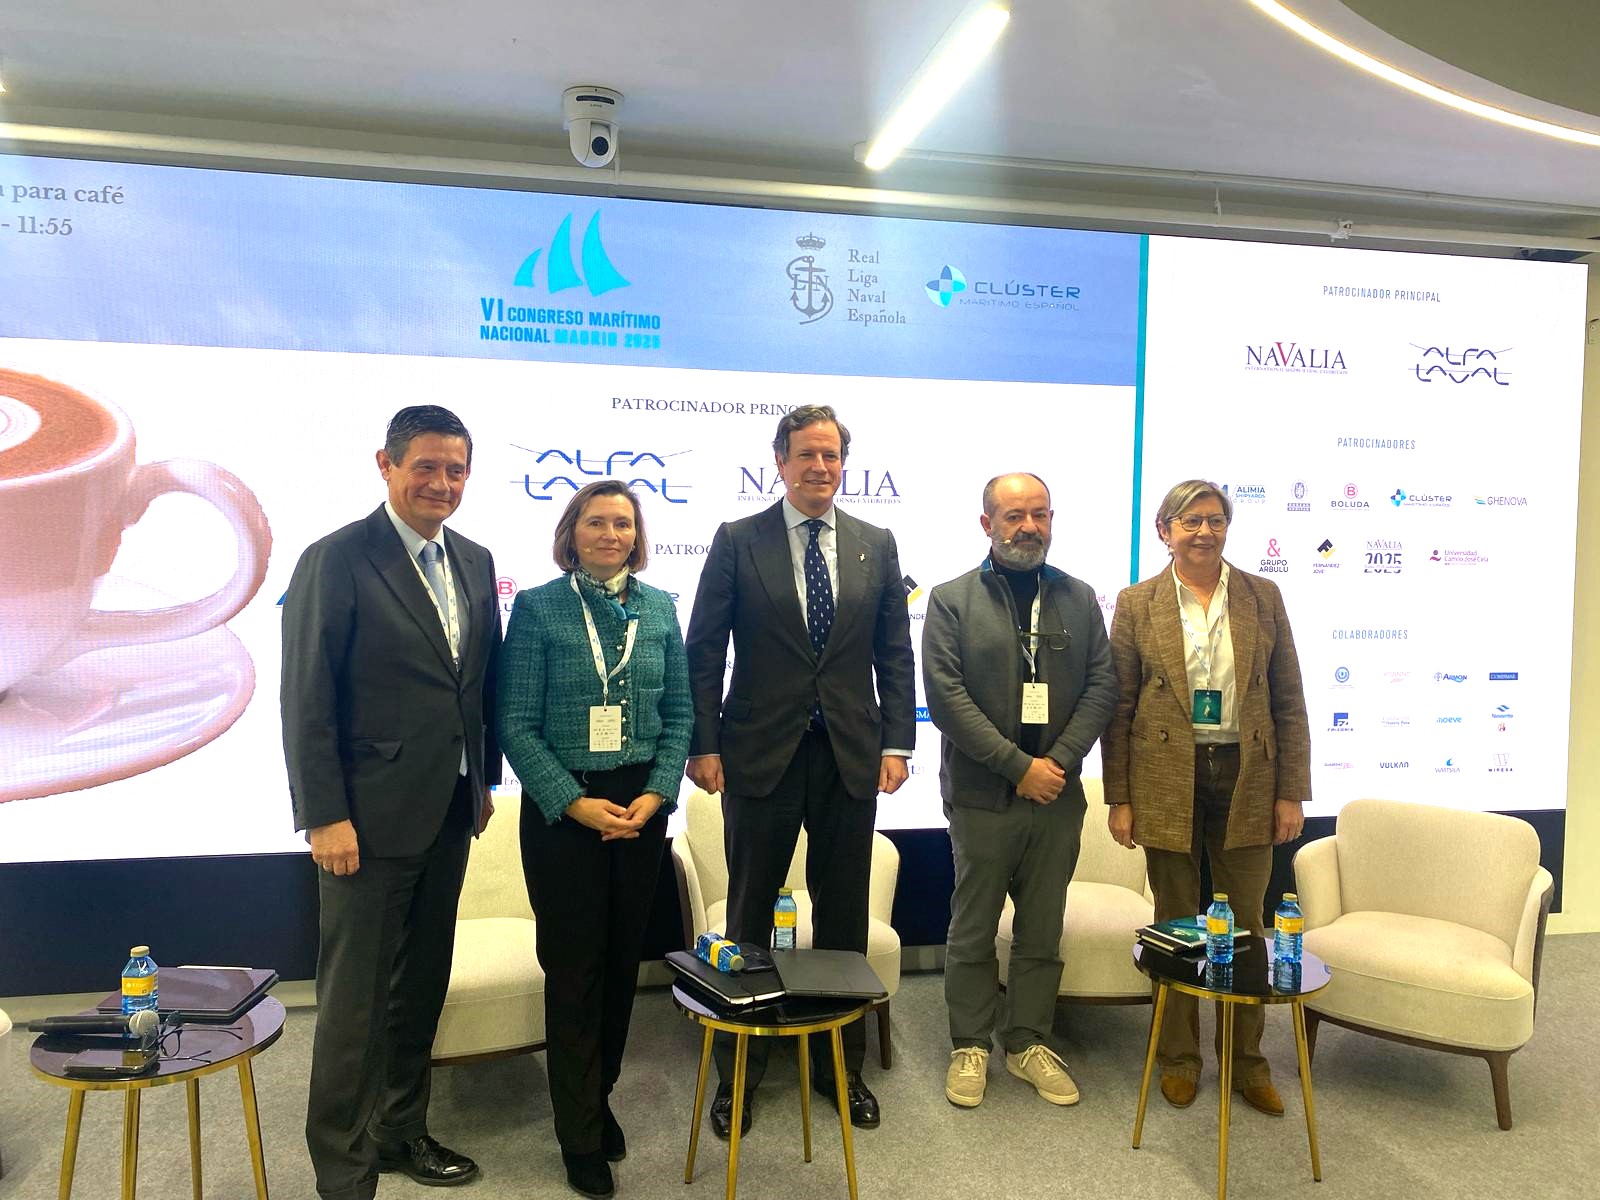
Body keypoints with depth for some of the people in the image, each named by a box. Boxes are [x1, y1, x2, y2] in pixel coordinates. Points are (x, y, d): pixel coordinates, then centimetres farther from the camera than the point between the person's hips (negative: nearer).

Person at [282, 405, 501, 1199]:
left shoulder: (475, 562, 8)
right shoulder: (337, 561, -11)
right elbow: (306, 700, -13)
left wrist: (484, 780, 12)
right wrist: (325, 816, -16)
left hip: (448, 812, 7)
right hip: (369, 815, -6)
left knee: (423, 984, 18)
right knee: (356, 999, 3)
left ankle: (402, 1132, 35)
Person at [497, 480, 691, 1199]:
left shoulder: (659, 608, 5)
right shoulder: (537, 608, -6)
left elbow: (679, 713, 6)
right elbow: (517, 724, -8)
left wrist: (656, 794, -6)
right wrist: (575, 803, -16)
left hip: (642, 805, 4)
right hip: (562, 807, -3)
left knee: (623, 958, 13)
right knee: (573, 966, 4)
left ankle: (599, 1095, 34)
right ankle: (581, 1134, 20)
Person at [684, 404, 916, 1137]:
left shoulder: (877, 546, 6)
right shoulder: (738, 542, -1)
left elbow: (894, 653, 6)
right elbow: (703, 652, -2)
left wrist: (895, 742, -1)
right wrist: (703, 745, -7)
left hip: (851, 756, 2)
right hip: (760, 753, -2)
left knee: (843, 918, 12)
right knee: (748, 918, 9)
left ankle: (841, 1065, 29)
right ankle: (738, 1074, 25)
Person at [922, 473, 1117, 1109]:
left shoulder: (1078, 599, 9)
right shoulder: (951, 600, -2)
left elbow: (1102, 685, 4)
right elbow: (945, 695, -10)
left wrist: (1060, 760, -10)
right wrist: (1018, 766, -14)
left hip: (1057, 794, 3)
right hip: (981, 795, -3)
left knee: (1042, 932, 13)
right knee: (973, 931, 8)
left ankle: (1029, 1043, 28)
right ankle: (970, 1046, 23)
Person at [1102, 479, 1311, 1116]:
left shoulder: (1262, 597, 4)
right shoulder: (1137, 603, 0)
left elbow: (1289, 701, 5)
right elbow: (1118, 709, 1)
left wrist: (1291, 792, 0)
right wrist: (1119, 799, -2)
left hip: (1245, 778, 1)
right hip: (1168, 782, -1)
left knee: (1246, 924, 9)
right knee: (1176, 925, 10)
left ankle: (1247, 1059, 26)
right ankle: (1179, 1056, 26)